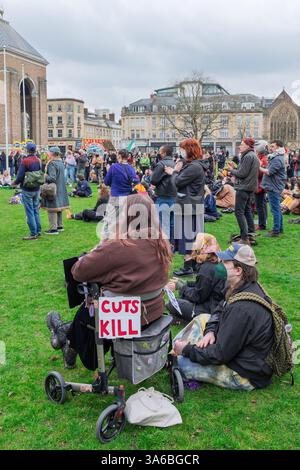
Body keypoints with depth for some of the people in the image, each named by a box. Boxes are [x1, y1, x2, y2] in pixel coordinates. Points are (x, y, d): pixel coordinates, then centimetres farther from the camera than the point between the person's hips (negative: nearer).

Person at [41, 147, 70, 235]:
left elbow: (52, 178, -24)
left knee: (52, 208, -4)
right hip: (61, 189, 9)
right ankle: (60, 226, 26)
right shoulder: (61, 163, 9)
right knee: (58, 208, 17)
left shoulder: (52, 164, -18)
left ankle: (53, 229, -3)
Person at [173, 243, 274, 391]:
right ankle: (173, 349, 15)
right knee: (203, 319, 12)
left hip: (246, 376, -10)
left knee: (180, 363, -14)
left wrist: (187, 350, -15)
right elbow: (221, 312, 12)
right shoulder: (249, 288, -3)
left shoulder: (241, 308, -34)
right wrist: (211, 331, -8)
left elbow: (220, 354, -28)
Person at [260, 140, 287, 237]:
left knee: (275, 209, -7)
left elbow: (269, 172, -21)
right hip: (274, 187, 11)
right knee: (277, 209, 17)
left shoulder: (277, 159, -18)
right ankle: (280, 228, 27)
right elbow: (270, 171, 19)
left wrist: (259, 167, -10)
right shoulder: (275, 158, 17)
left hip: (274, 188, -11)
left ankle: (276, 231, -4)